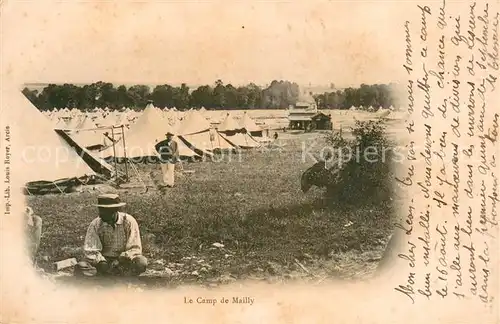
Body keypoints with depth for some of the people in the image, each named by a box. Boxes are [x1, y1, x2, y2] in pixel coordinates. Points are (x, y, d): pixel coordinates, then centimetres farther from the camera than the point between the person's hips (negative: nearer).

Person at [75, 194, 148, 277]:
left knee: (141, 263, -32)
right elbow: (90, 250, -11)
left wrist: (124, 257, -31)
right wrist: (100, 261, -31)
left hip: (123, 260, -1)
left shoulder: (129, 221, -10)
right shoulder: (95, 224, -6)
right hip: (103, 259, 1)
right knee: (81, 267, -26)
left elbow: (135, 248, -12)